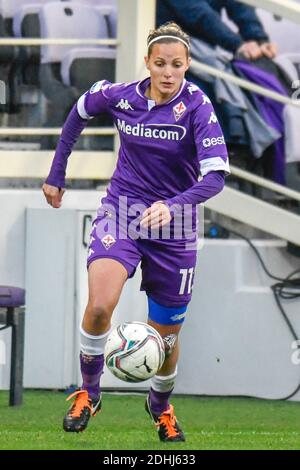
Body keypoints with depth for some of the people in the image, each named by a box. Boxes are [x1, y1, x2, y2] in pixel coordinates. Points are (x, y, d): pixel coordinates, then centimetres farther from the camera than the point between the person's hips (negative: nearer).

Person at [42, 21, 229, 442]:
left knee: (166, 337, 9)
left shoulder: (197, 107, -16)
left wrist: (172, 206, -39)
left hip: (173, 224, -1)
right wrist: (57, 174, 16)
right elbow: (79, 113, 15)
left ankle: (160, 405, 40)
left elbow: (216, 175, -23)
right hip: (121, 208, 1)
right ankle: (89, 393, -5)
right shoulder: (120, 96, -7)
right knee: (99, 305, -27)